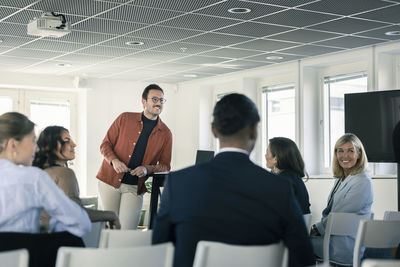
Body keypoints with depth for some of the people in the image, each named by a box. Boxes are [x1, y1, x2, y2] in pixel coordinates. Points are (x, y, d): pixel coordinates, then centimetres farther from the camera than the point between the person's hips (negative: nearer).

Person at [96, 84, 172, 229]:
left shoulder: (165, 134, 5)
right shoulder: (125, 118, 3)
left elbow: (165, 166, 7)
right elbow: (105, 144, 6)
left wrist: (147, 169, -13)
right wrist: (114, 161, -14)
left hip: (134, 188, 0)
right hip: (110, 180, 0)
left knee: (127, 231, -9)